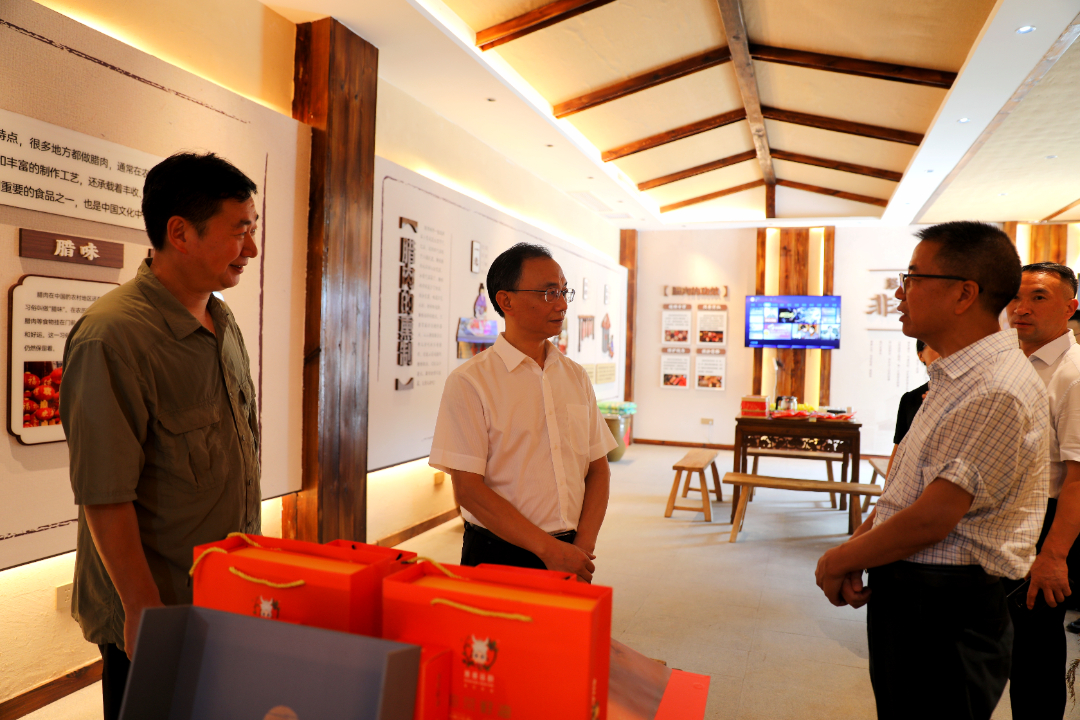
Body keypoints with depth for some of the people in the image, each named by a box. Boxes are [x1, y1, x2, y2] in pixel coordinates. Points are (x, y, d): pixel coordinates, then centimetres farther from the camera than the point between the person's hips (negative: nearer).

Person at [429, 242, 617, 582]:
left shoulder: (576, 376, 6)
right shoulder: (468, 382, -10)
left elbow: (598, 468, 7)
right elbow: (468, 488, -15)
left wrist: (583, 545, -7)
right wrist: (549, 548, -17)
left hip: (571, 553, 4)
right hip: (499, 556, -4)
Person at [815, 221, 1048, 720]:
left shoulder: (998, 392, -22)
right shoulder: (957, 376, 11)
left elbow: (930, 520, -23)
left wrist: (838, 562, -10)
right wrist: (857, 544, 1)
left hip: (944, 612, -9)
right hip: (907, 593, 9)